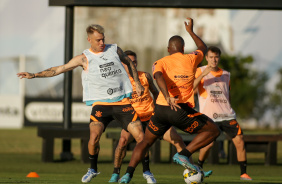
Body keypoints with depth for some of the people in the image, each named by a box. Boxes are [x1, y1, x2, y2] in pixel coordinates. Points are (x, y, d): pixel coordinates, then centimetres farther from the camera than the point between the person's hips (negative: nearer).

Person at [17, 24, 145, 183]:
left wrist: (137, 83, 19)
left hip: (122, 103, 2)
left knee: (140, 136, -7)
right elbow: (59, 69, 3)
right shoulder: (84, 58, 2)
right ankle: (93, 169, 1)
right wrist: (34, 75, -1)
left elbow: (130, 63, 27)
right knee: (94, 135, -23)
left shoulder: (115, 50, 8)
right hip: (101, 104, -2)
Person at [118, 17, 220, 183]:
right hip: (182, 111, -3)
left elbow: (159, 77, -16)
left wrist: (167, 97, -30)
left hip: (161, 109, 3)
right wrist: (191, 31, 45)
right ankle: (184, 154, -4)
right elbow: (203, 48, 32)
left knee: (146, 142, 21)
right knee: (214, 131, 12)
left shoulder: (160, 63, 8)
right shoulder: (191, 60, 9)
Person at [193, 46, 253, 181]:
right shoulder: (201, 71, 2)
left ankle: (244, 173, 2)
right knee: (208, 143, -17)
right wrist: (202, 74, -25)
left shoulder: (226, 75, 15)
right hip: (209, 116, -4)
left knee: (239, 141, -7)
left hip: (227, 115, 4)